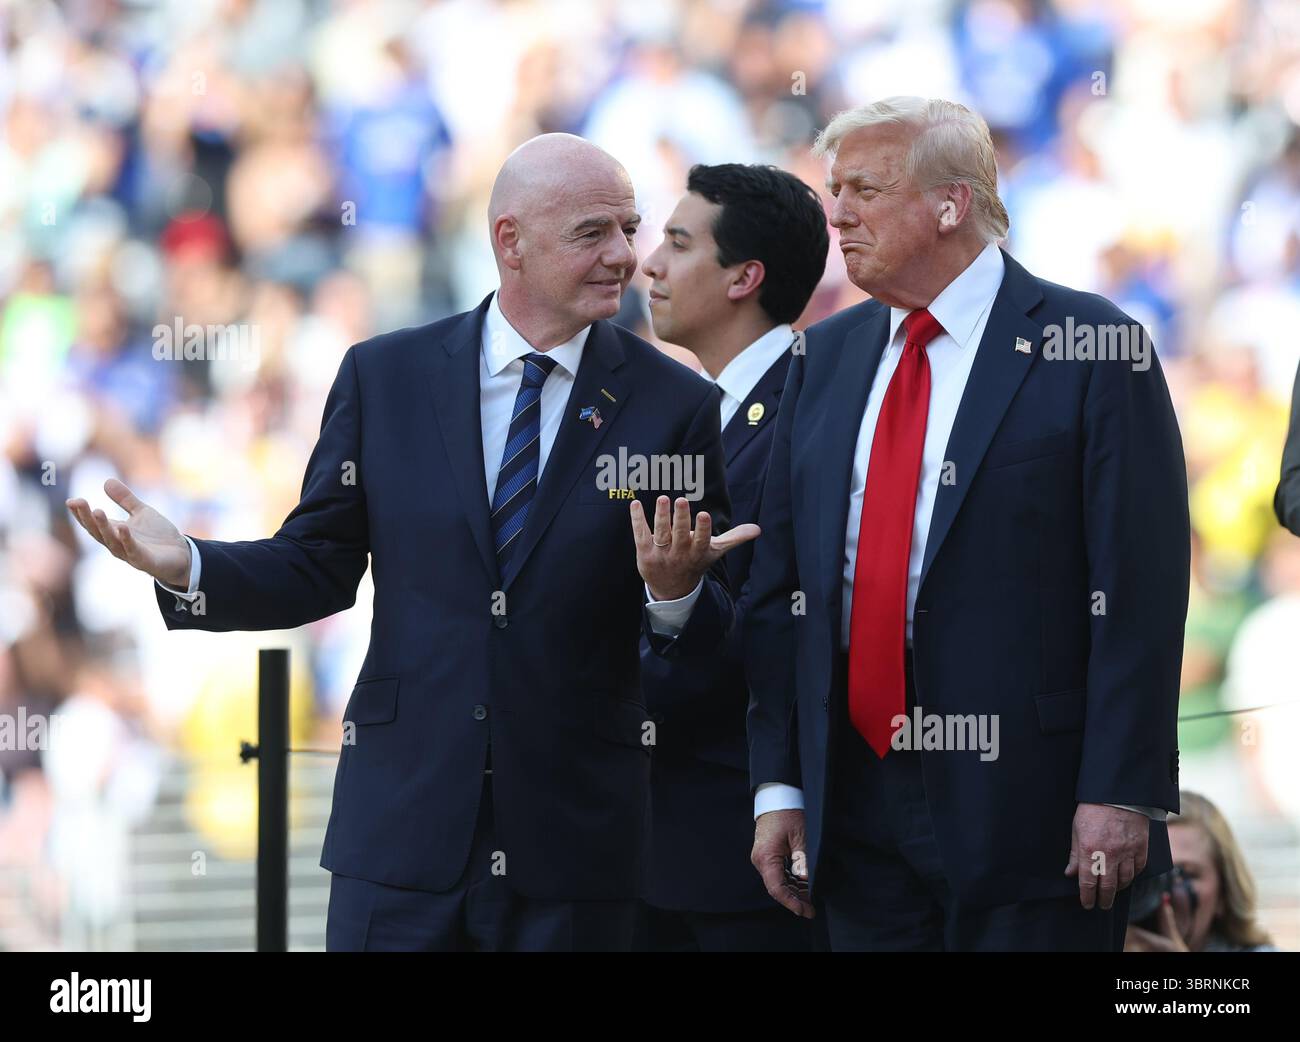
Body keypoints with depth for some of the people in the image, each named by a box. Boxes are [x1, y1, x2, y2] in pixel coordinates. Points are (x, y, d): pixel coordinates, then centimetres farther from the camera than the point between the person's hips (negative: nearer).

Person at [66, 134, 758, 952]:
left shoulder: (676, 406, 0)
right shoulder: (385, 377, 4)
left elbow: (714, 631, 2)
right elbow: (318, 570, 8)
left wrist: (675, 591, -21)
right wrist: (188, 567, -9)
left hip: (574, 842, -1)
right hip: (404, 819, 1)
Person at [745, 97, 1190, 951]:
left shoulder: (1094, 351, -4)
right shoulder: (826, 359, 14)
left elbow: (1141, 592, -9)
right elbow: (781, 589, 13)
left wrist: (1119, 793, -15)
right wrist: (779, 785, 6)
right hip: (858, 809, 5)